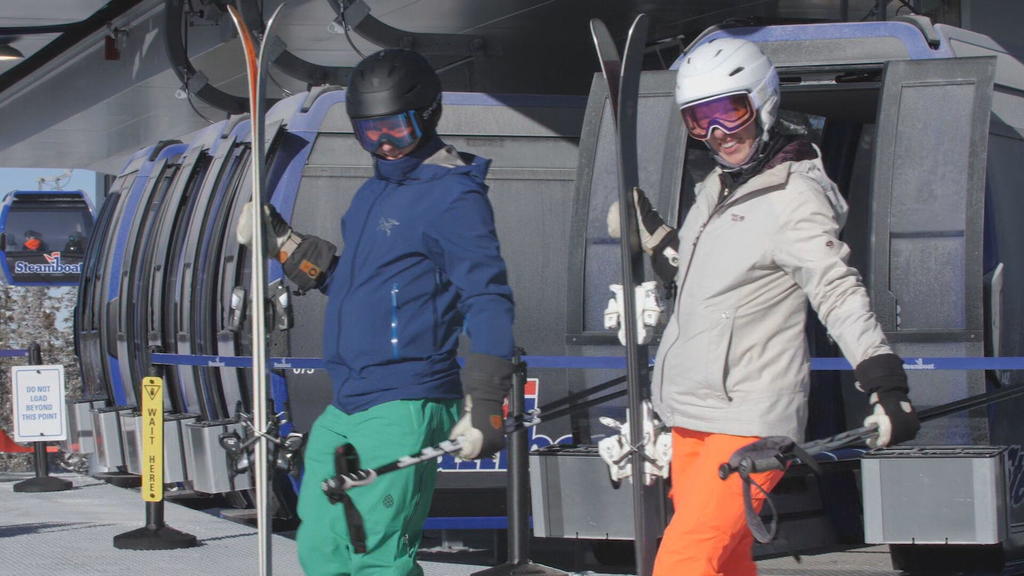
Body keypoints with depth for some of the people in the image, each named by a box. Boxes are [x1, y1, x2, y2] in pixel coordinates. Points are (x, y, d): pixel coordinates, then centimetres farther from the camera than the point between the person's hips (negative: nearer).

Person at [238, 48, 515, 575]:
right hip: (344, 411, 9)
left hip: (404, 410, -9)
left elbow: (487, 301, -14)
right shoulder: (373, 194, 18)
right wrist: (280, 241, 23)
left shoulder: (454, 198, -9)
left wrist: (483, 406, -21)